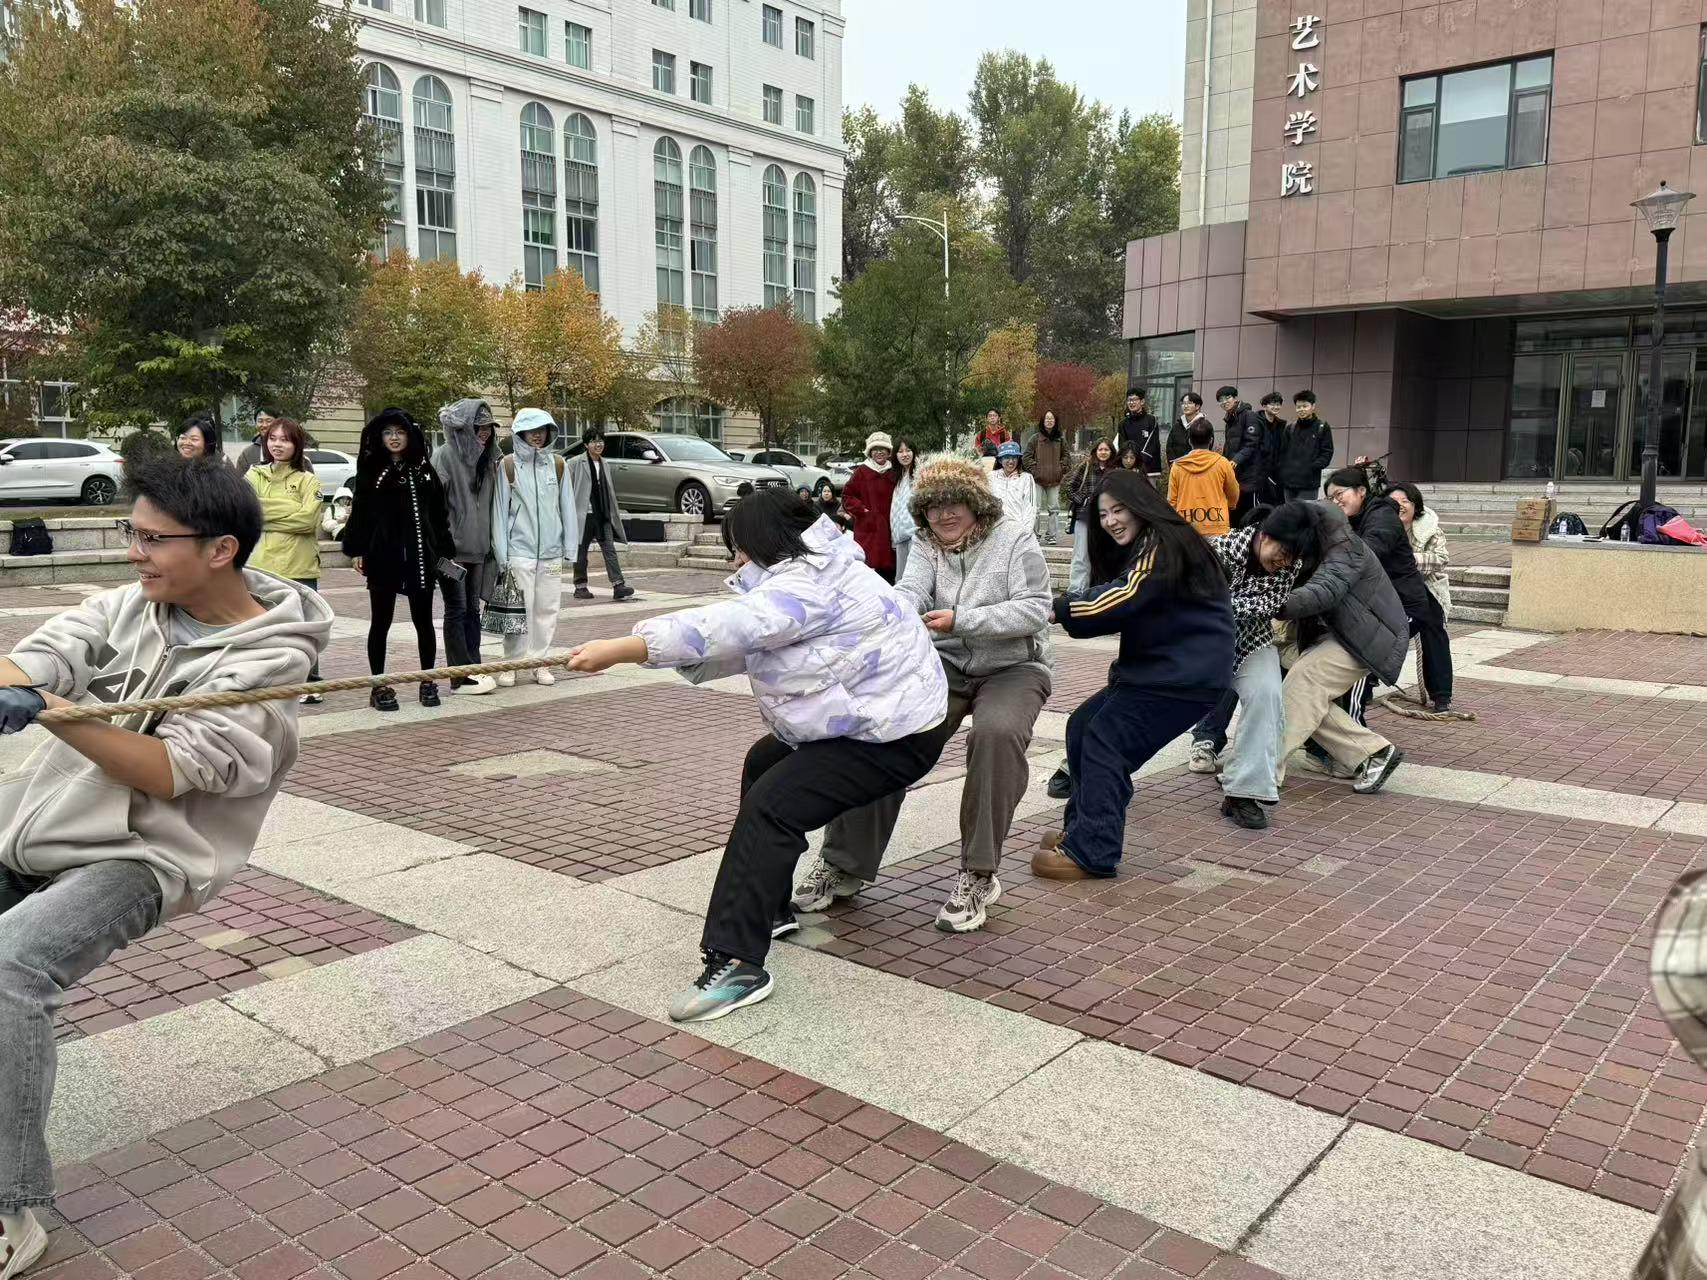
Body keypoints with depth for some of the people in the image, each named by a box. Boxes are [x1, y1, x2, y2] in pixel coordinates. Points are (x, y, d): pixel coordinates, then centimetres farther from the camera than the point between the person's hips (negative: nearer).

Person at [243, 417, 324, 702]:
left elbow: (309, 519, -12)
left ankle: (309, 682, 16)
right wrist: (290, 509, -11)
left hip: (300, 567, -2)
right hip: (261, 565, 2)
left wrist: (266, 512, -8)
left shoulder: (308, 480, 3)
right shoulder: (254, 476, 9)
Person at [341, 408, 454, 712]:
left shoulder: (424, 470, 6)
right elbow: (359, 512, 2)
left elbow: (438, 513, 7)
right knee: (380, 622, 5)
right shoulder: (370, 471, 3)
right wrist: (357, 550, -4)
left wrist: (443, 550, 2)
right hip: (382, 557, -1)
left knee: (423, 621, 7)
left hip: (420, 555, 1)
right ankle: (379, 687, 12)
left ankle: (427, 682, 18)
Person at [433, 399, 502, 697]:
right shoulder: (444, 456, -10)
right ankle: (460, 677, 2)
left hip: (478, 547, 6)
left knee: (472, 609, 10)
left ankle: (474, 669, 15)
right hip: (453, 547, -6)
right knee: (456, 610, -2)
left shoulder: (486, 458, 12)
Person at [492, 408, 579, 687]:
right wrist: (502, 554, -4)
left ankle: (540, 661, 14)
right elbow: (500, 509, 0)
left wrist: (569, 545, 5)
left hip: (551, 550, 3)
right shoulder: (509, 464, 0)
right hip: (519, 550, -3)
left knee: (547, 608, 5)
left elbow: (566, 505, 10)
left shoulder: (557, 463, 7)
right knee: (519, 608, -4)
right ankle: (510, 664, 6)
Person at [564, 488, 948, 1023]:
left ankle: (735, 961, -24)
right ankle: (768, 907, 29)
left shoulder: (808, 584, -22)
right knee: (763, 764, 23)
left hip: (894, 736, -12)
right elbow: (742, 645, 9)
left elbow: (726, 627, -32)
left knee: (769, 808, -22)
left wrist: (618, 649, -31)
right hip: (868, 719, 12)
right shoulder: (807, 574, 12)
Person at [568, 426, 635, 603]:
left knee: (609, 549, -6)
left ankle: (618, 585, -13)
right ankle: (580, 587, 17)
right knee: (581, 551, 6)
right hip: (584, 515, -4)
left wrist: (614, 512, 14)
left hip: (603, 515, 4)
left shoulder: (605, 464, 14)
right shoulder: (575, 463, -4)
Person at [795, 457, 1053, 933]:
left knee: (997, 733, -35)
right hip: (945, 665, 4)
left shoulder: (1013, 536, -6)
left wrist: (961, 620, -26)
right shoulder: (926, 544, 4)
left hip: (1012, 667, -4)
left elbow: (1035, 608, -16)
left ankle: (978, 876, -24)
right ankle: (845, 863, -5)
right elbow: (910, 590, -14)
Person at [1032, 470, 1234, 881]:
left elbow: (1124, 599, -25)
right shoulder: (1133, 552, 19)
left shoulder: (1164, 544, -14)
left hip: (1188, 674, -10)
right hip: (1157, 666, 10)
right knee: (1082, 727, 7)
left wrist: (1059, 608, -20)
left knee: (1105, 742, -14)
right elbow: (1118, 609, 12)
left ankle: (1090, 853, -9)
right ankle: (1083, 827, 17)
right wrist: (1067, 609, -2)